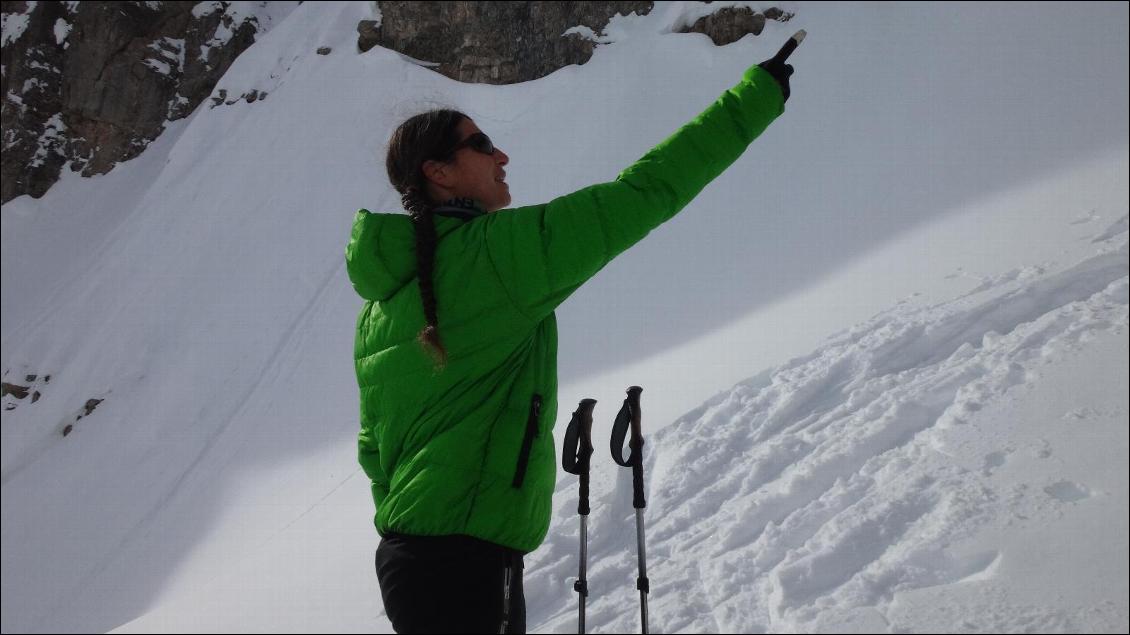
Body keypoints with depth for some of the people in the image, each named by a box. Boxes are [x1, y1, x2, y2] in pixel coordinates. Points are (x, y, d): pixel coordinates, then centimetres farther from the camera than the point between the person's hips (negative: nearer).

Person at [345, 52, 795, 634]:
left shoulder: (380, 306, 12)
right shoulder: (492, 251, -13)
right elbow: (641, 194, -12)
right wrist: (758, 95, -5)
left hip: (406, 558, 9)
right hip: (468, 566, -9)